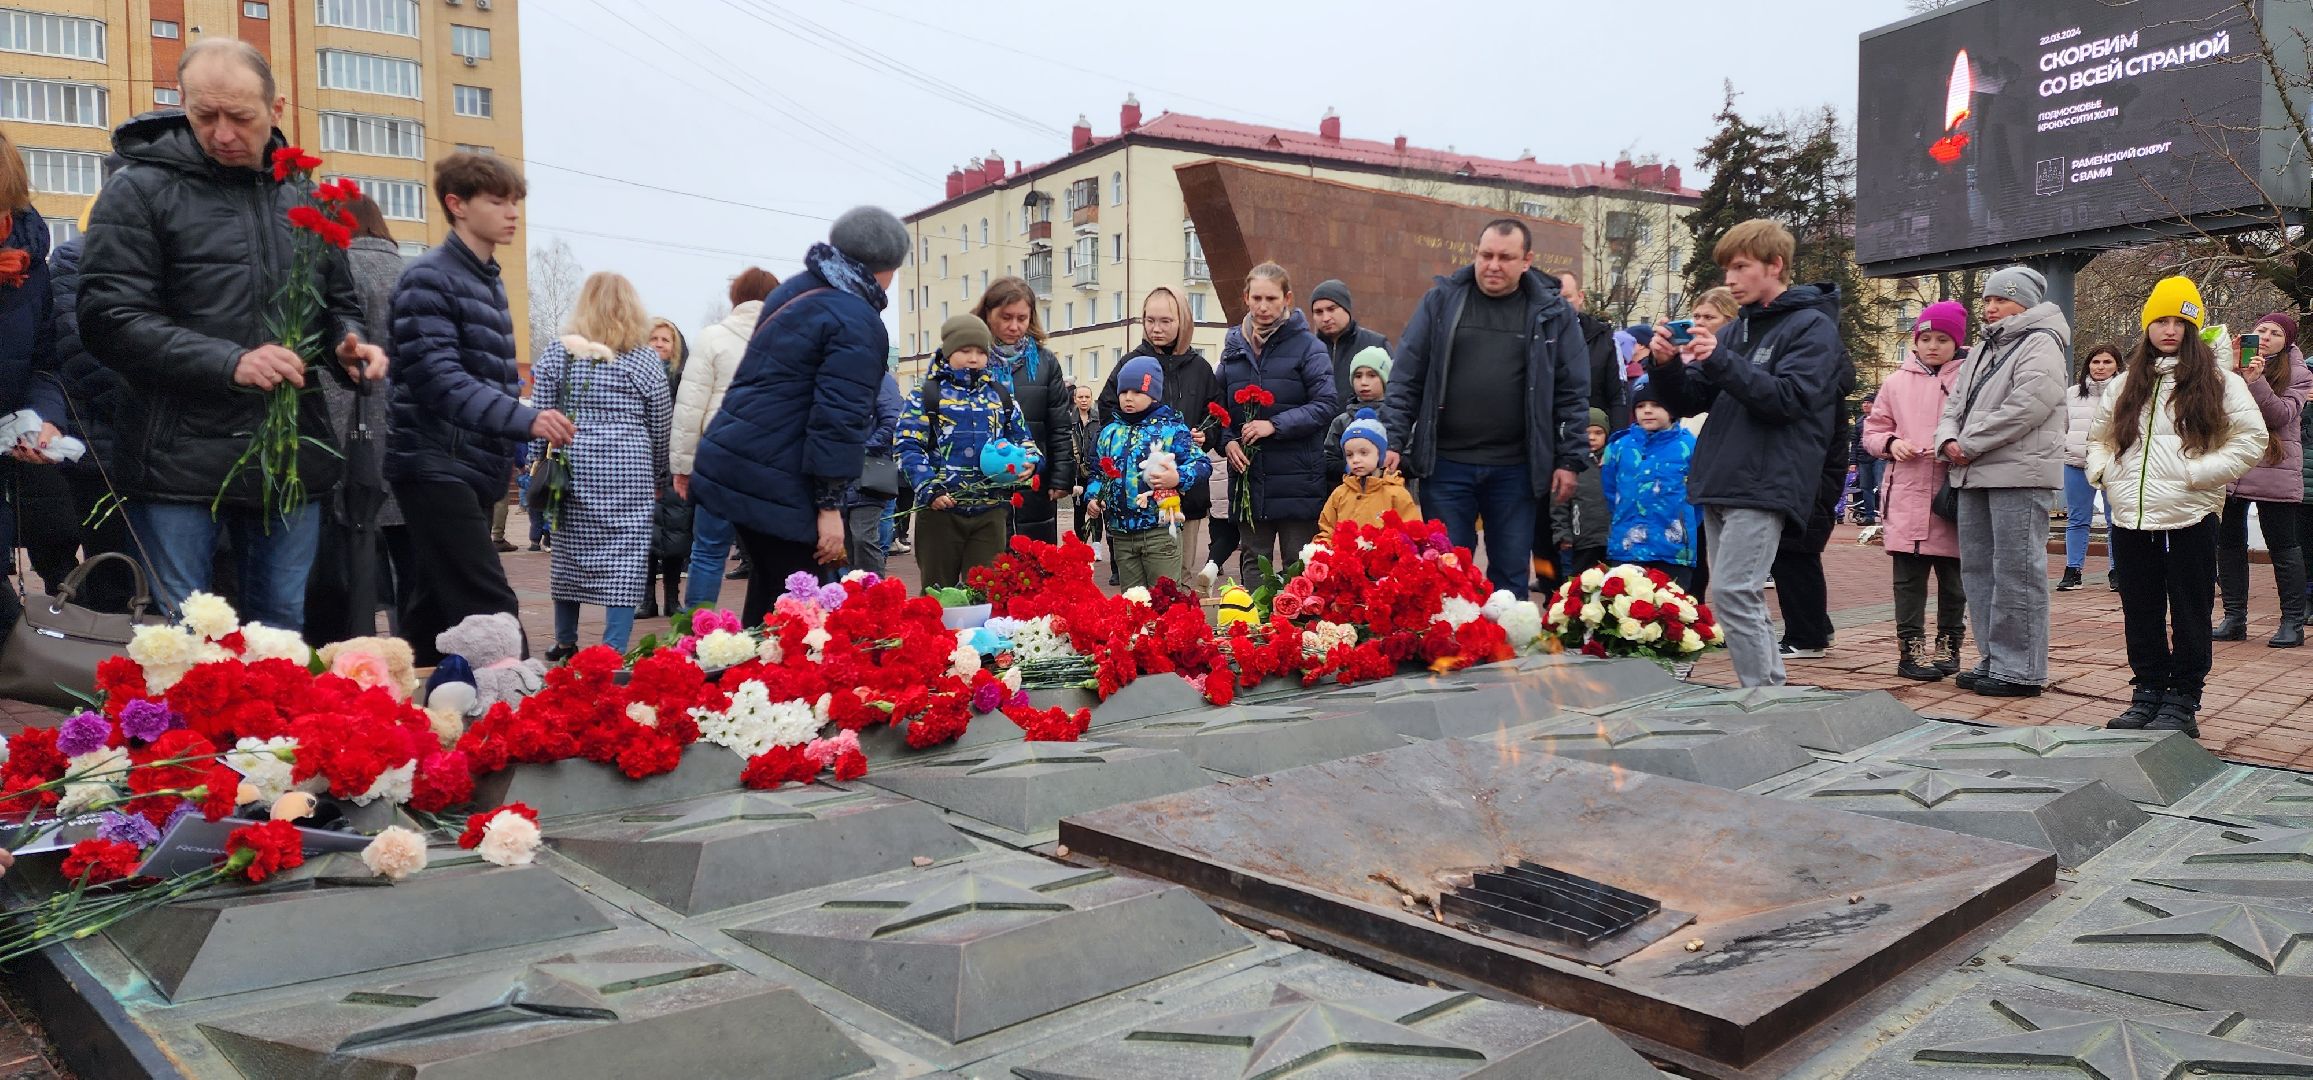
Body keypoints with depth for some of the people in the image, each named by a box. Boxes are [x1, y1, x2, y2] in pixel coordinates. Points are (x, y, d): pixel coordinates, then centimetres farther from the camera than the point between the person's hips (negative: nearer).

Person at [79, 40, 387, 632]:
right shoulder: (140, 191, -2)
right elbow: (108, 319, -9)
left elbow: (339, 304, 23)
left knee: (281, 637, 12)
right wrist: (229, 362, -21)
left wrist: (348, 342, -1)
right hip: (180, 462, -4)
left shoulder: (302, 199, 13)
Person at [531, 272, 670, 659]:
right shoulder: (646, 359, 3)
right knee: (625, 562, -2)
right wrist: (660, 480, 15)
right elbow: (661, 429, 6)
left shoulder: (556, 353, 6)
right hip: (628, 474, -2)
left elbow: (540, 419, 3)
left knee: (569, 555, 14)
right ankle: (613, 653, -6)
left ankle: (565, 645, 26)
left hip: (573, 470, 2)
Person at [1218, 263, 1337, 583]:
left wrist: (1275, 425, -17)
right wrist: (1228, 441, -2)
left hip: (1296, 480, -4)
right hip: (1249, 478, 4)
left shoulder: (1307, 345, -3)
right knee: (1253, 562, 11)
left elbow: (1325, 403, -9)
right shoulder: (1234, 346, 11)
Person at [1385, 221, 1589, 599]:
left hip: (1516, 468, 0)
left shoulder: (1553, 312, 3)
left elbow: (1573, 392, 4)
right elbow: (1405, 377, 2)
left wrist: (1570, 459, 0)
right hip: (1445, 463, 0)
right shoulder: (1442, 300, 3)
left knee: (1511, 573, 10)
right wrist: (1394, 441, -5)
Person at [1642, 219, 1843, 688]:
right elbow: (1689, 401, 16)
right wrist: (1667, 365, -4)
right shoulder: (1736, 329, 19)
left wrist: (1720, 362, -23)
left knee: (1733, 594, -15)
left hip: (1764, 486, -8)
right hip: (1721, 483, 8)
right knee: (1744, 601, 10)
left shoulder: (1812, 327, -2)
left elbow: (1788, 398, -17)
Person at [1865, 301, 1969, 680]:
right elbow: (1872, 429, 14)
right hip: (1906, 495, 1)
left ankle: (1948, 645, 21)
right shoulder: (1898, 382, 9)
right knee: (1909, 577, 2)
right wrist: (1891, 444, -6)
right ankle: (1911, 648, 7)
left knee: (1952, 578, 9)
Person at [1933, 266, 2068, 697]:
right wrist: (1949, 439, -2)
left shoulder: (2040, 345, -5)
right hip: (1975, 475, 9)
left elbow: (2026, 405, -18)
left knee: (2015, 572, -8)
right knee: (1978, 569, 12)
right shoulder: (1983, 350, 23)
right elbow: (1956, 403, 19)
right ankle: (1994, 659, 21)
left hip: (2020, 475, -9)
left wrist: (1970, 444, -14)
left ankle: (2021, 670, -3)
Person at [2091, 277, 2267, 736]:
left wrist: (2197, 473, -13)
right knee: (2141, 615, 11)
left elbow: (2251, 440, -3)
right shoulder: (2125, 383, 14)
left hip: (2188, 519, -4)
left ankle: (2182, 702, 10)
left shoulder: (2217, 382, 1)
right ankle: (2148, 694, 21)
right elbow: (2099, 436, 24)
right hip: (2130, 521, 4)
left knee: (2189, 615, 2)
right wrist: (2102, 470, 6)